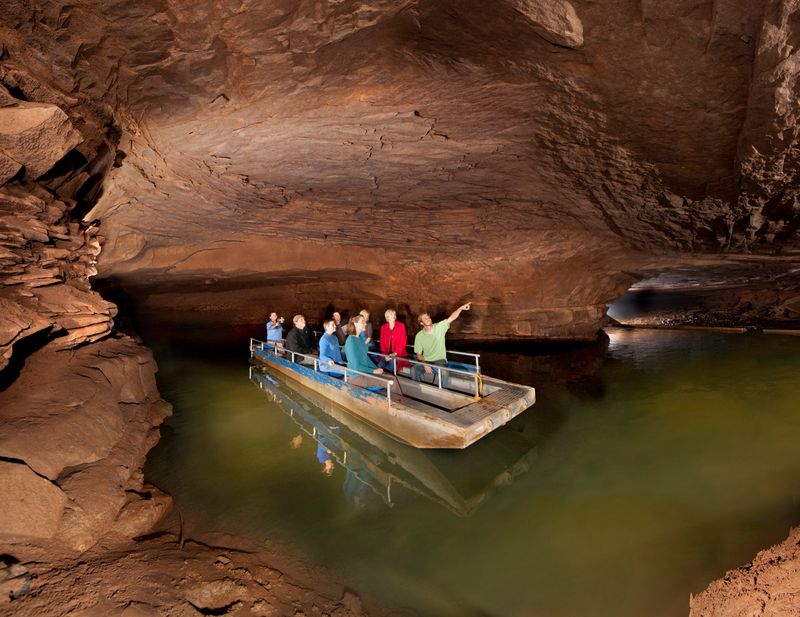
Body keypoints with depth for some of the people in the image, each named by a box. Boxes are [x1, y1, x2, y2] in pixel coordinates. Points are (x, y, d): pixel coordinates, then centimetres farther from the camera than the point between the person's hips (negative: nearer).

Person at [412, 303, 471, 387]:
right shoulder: (419, 336, -2)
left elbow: (451, 318, -15)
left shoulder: (439, 327, -3)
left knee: (444, 372, -33)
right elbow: (418, 354, 0)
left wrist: (460, 308, -31)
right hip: (426, 361, 1)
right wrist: (425, 364, -17)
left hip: (440, 360, -1)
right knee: (413, 370, -26)